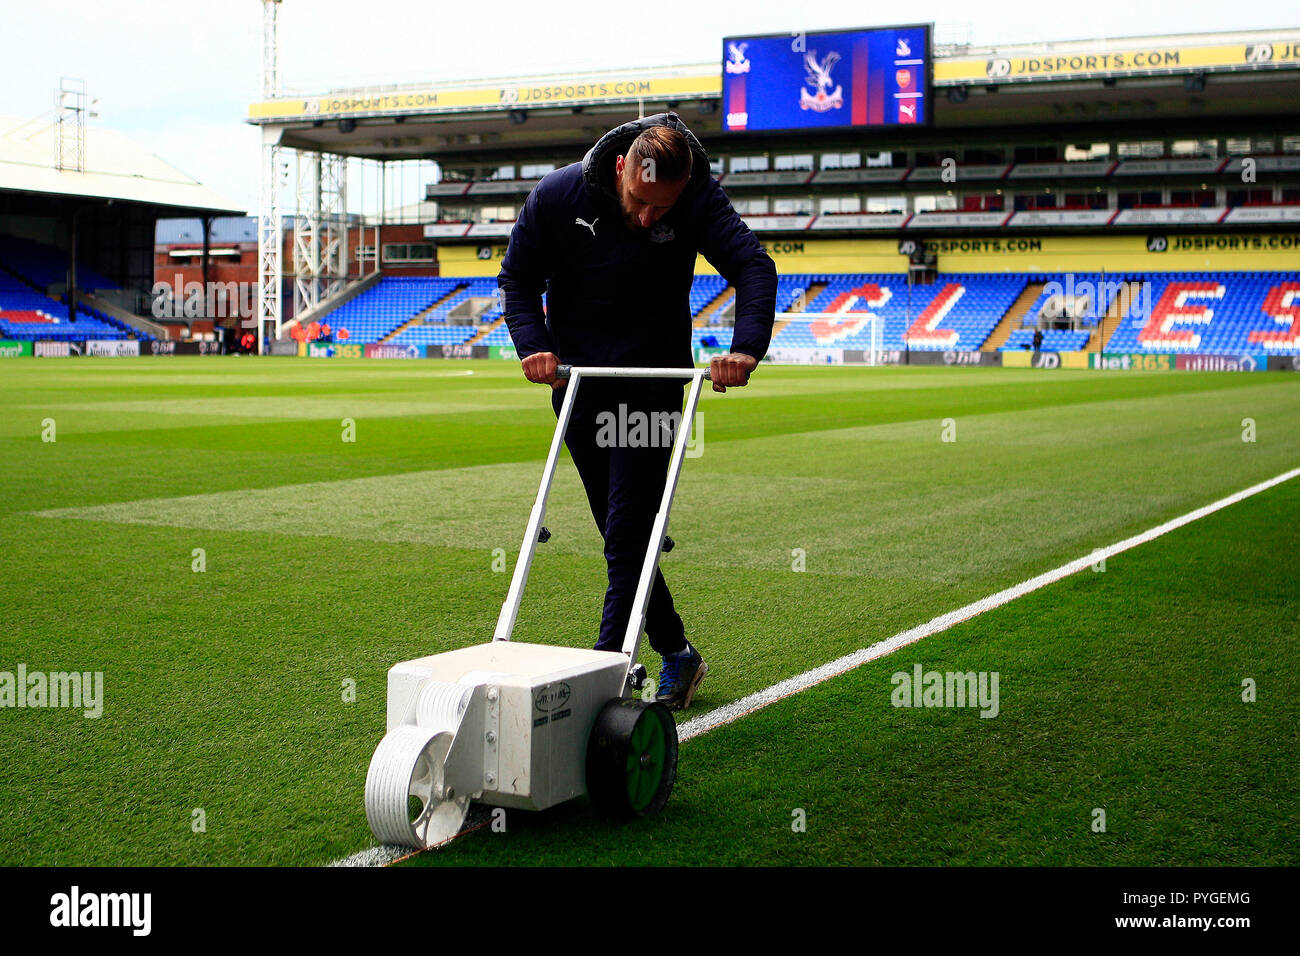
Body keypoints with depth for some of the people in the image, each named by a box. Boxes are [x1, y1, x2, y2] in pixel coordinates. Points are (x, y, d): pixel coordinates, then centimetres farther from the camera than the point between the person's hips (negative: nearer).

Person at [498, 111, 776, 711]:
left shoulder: (700, 200, -15)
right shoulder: (556, 196, -12)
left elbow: (753, 266, -24)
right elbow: (518, 278, -1)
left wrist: (746, 347, -40)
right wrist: (532, 343, -17)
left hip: (653, 383, -3)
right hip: (578, 384, 3)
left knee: (628, 536, -11)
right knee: (619, 534, 9)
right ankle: (675, 653, 23)